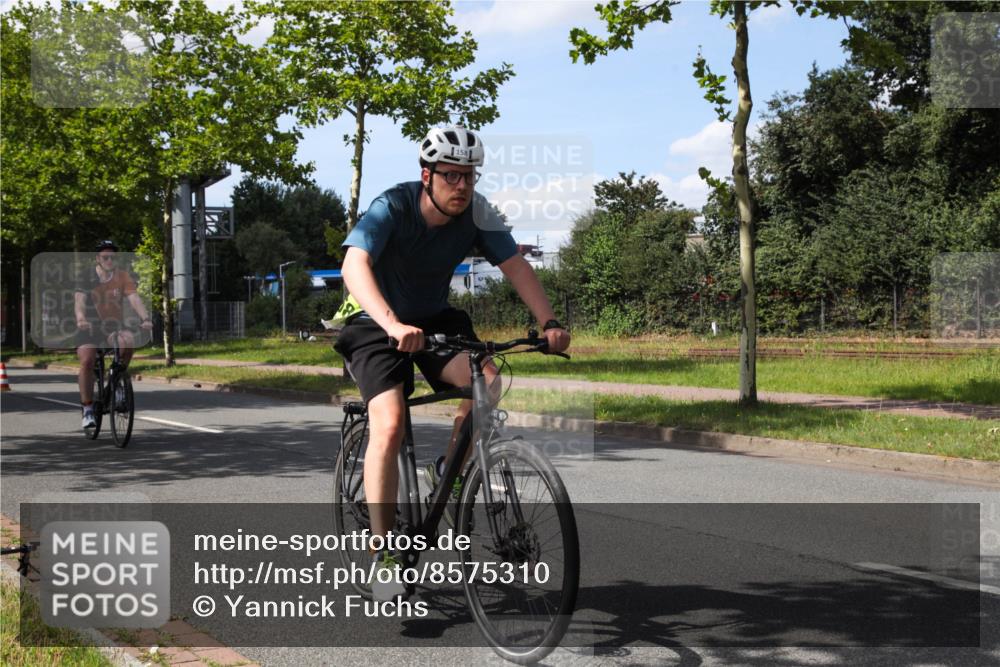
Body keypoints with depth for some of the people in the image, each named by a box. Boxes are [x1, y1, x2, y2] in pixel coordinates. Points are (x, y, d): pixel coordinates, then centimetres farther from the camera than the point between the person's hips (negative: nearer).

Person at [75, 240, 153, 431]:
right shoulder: (87, 276, -5)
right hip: (90, 327, -1)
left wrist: (146, 318, -34)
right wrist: (80, 319, -40)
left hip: (114, 326, 1)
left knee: (129, 341, -32)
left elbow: (134, 299, -15)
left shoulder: (123, 277, -2)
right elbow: (79, 301, -19)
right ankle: (87, 409, -10)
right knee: (86, 361, -23)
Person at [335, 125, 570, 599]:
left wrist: (549, 321, -29)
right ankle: (384, 552, -17)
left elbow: (515, 265, -13)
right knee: (389, 426, -23)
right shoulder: (392, 207, -25)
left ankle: (447, 473, 1)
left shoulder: (476, 212, -13)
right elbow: (355, 266, -40)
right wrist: (393, 325, -56)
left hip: (435, 319, 4)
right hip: (379, 325, -4)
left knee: (487, 380, -25)